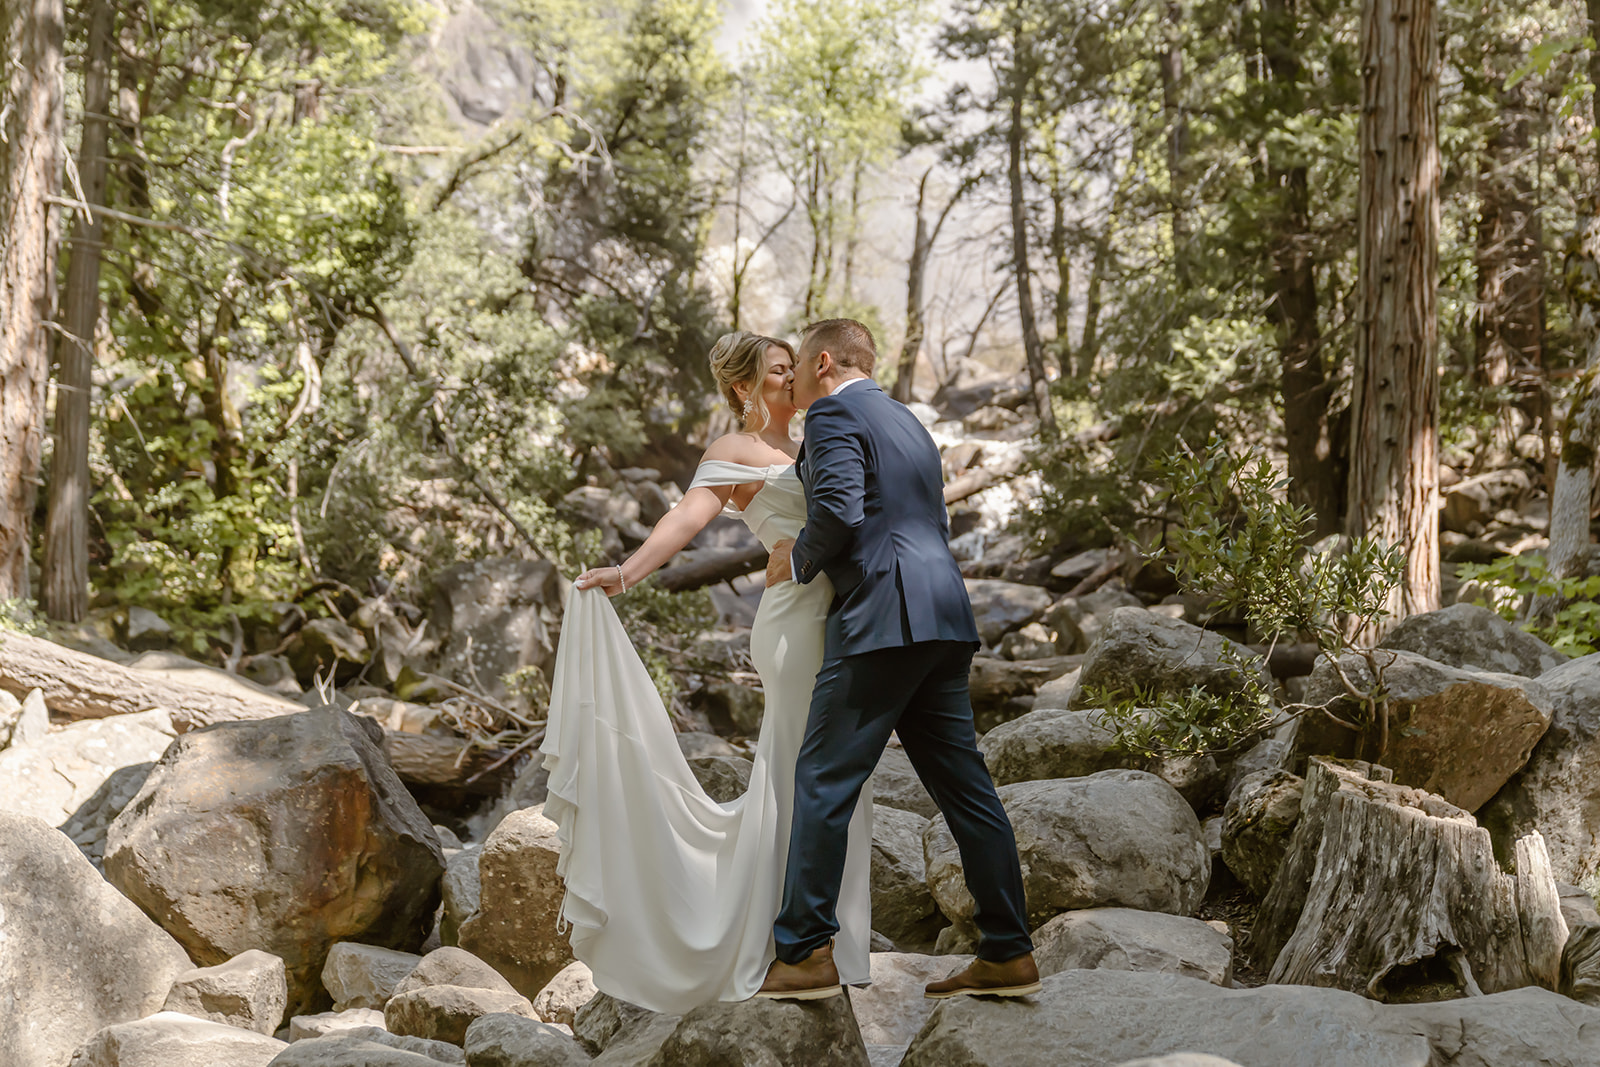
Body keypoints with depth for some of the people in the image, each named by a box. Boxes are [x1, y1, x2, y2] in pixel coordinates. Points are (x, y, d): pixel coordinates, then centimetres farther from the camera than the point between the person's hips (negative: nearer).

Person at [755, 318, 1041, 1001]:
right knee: (963, 786, 9)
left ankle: (806, 954, -4)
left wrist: (799, 560, 0)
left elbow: (839, 510, -18)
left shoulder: (833, 414, -2)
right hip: (941, 620, 9)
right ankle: (1007, 954, 10)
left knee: (823, 783, -4)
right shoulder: (906, 421, 26)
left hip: (882, 621, -9)